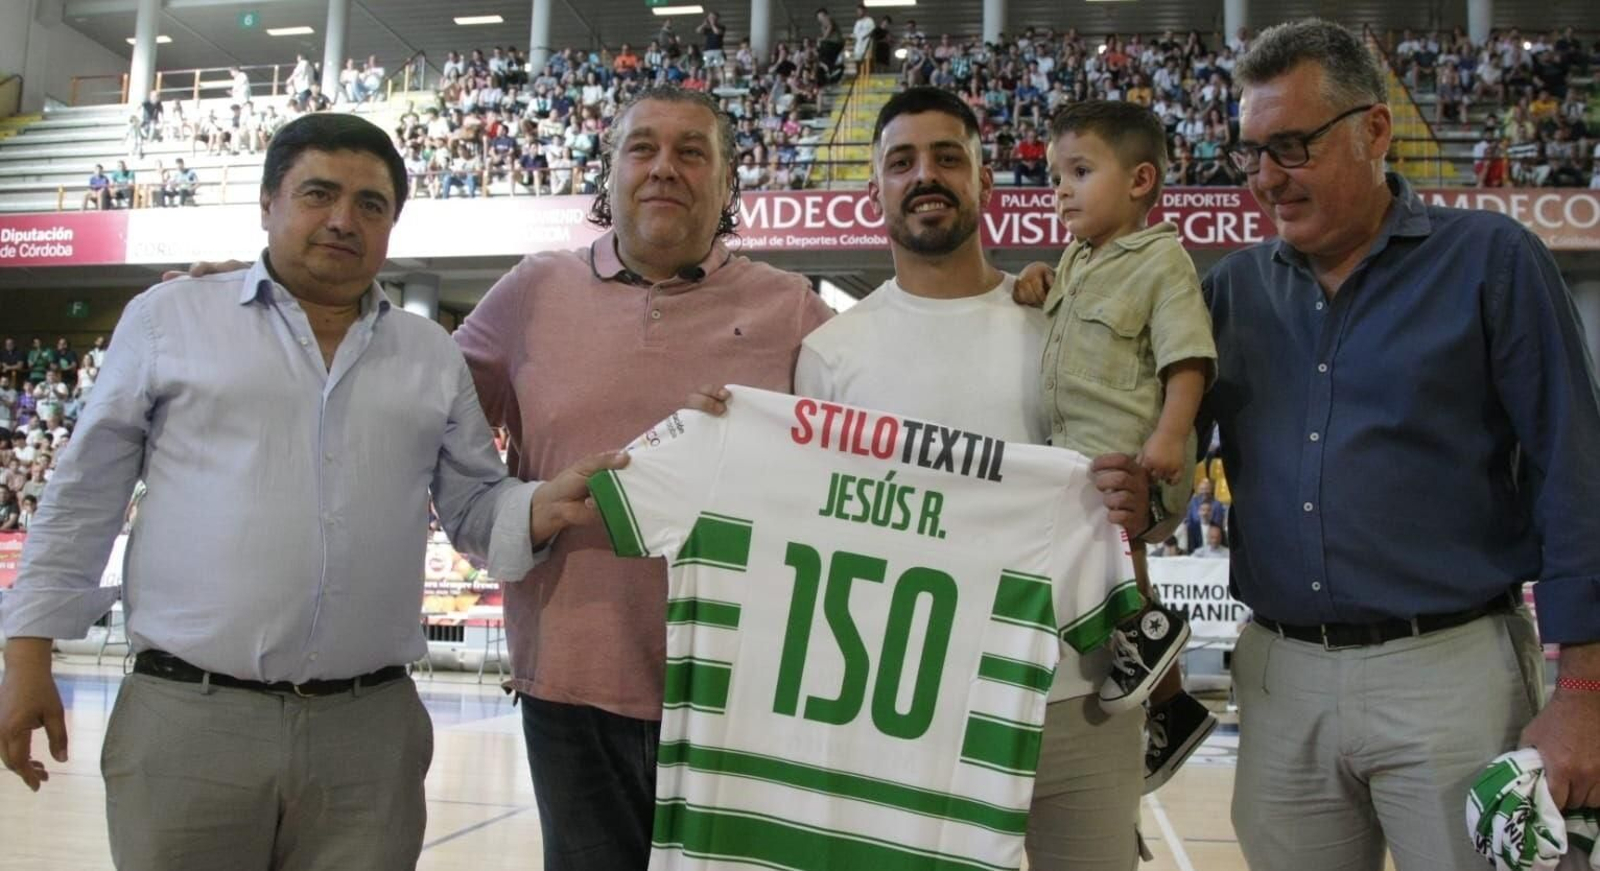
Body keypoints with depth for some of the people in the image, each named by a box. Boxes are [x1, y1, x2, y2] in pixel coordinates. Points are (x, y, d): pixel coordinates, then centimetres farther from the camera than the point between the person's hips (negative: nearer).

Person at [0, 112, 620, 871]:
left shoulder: (433, 356, 11)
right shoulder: (168, 316, 5)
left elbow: (475, 507, 11)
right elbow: (85, 497, 7)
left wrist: (546, 507, -10)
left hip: (369, 730, 2)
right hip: (185, 718, -2)